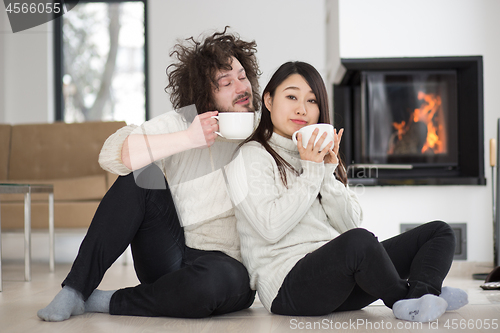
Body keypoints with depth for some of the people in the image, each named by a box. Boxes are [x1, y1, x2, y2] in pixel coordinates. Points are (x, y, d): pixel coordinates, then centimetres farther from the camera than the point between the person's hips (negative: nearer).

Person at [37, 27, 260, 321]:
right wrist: (188, 139, -23)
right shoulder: (180, 123, 1)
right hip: (171, 257, 1)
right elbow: (111, 154, -17)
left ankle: (107, 302, -15)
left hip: (229, 264, -1)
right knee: (142, 175, -20)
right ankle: (75, 291, -16)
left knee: (218, 280, -38)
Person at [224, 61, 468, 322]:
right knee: (358, 241, -39)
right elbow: (271, 227, -14)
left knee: (439, 231, -2)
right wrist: (311, 171, -9)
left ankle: (421, 295, -32)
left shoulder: (319, 155, 24)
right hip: (288, 286, -8)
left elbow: (350, 224, 11)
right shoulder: (251, 157, 2)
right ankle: (403, 298, -14)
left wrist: (327, 171, -1)